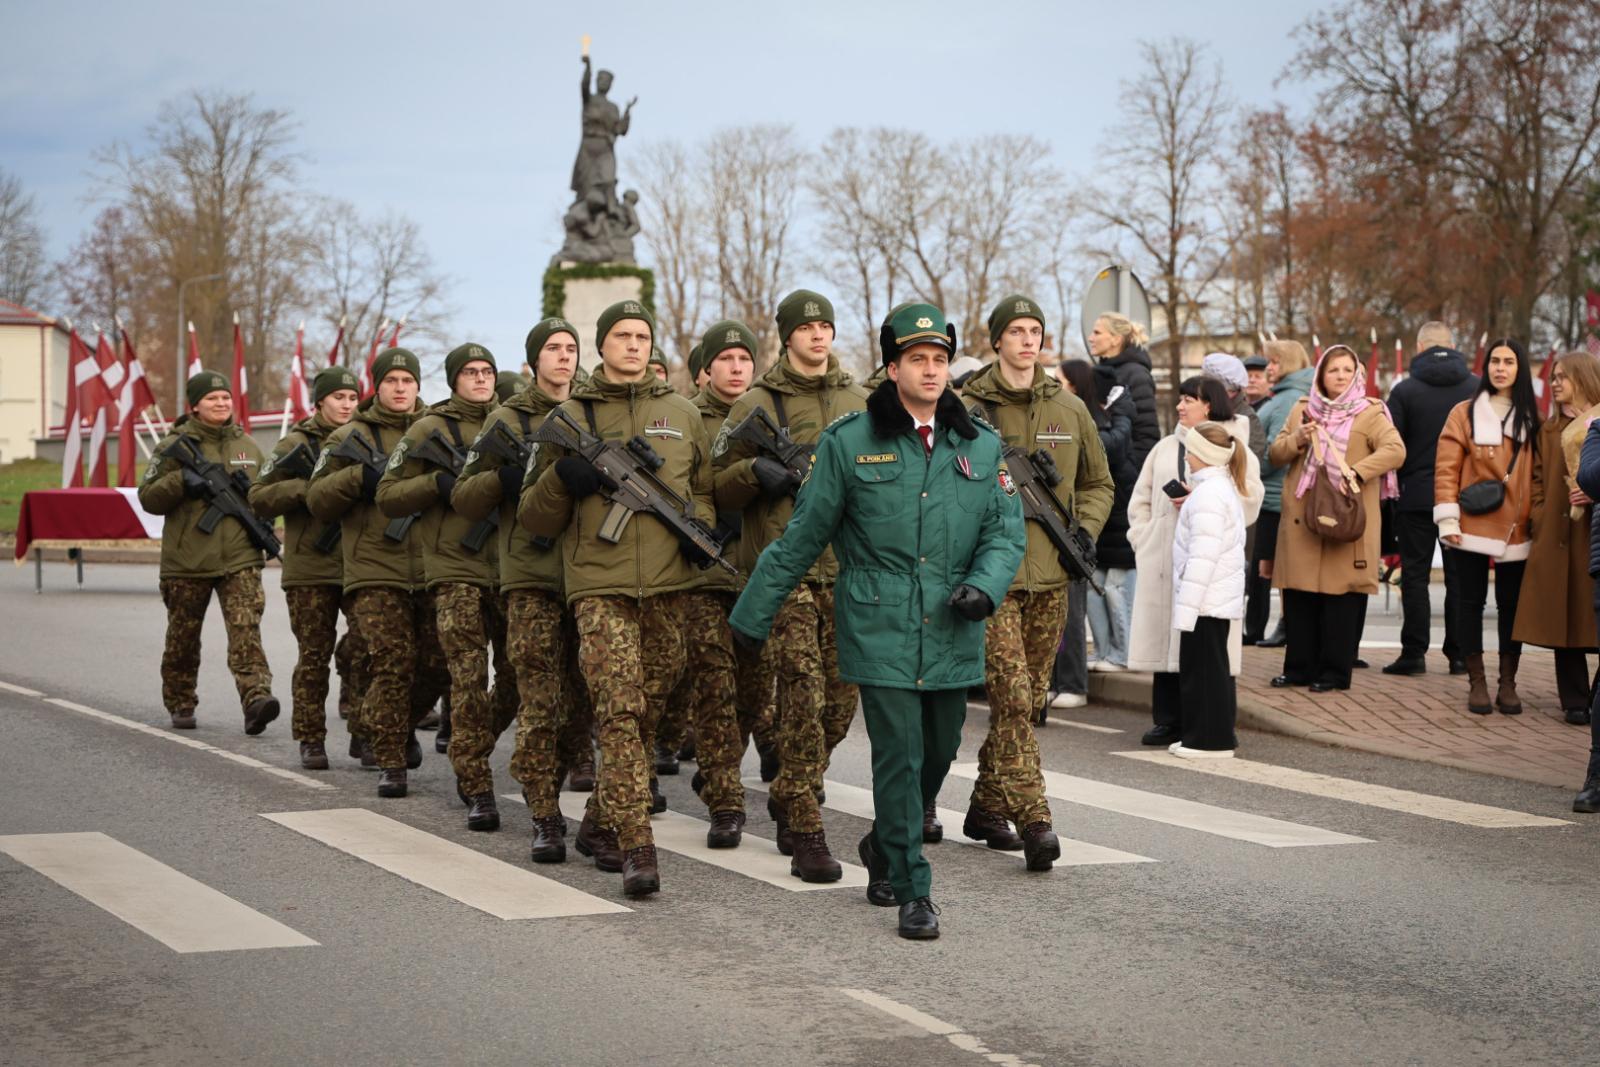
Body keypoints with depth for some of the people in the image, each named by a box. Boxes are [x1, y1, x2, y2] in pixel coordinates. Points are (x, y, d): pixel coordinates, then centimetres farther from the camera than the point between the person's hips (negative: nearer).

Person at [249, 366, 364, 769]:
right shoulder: (298, 444, 3)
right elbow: (259, 498, -1)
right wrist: (305, 488, -16)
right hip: (310, 569, -2)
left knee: (370, 650, -7)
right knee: (314, 656, 4)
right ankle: (311, 740, 12)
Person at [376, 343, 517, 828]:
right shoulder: (430, 429, 6)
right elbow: (388, 496, 4)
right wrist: (440, 482, -12)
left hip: (507, 566, 4)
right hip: (454, 570, -4)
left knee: (515, 678, 6)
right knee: (469, 680, -10)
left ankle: (468, 758, 28)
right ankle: (476, 790, -6)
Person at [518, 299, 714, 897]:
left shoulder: (682, 415, 14)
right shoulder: (571, 416, 8)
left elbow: (704, 489, 25)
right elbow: (533, 518, 10)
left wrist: (699, 523, 3)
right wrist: (561, 477, -10)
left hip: (667, 586, 3)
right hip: (599, 585, -3)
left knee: (647, 714, 9)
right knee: (619, 714, -14)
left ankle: (599, 824, 26)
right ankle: (637, 848, -15)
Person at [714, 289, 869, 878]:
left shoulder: (859, 402, 15)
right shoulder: (756, 405, 3)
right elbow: (720, 487, 4)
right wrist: (755, 471, -15)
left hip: (851, 568, 5)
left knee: (841, 700, 7)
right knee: (804, 699, -11)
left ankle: (788, 796, 30)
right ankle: (806, 834, -7)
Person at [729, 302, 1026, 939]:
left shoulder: (981, 446, 8)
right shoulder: (849, 443, -1)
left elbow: (1006, 534, 10)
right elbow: (802, 537, 5)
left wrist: (983, 586, -12)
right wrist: (752, 615, 8)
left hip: (953, 634, 4)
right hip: (880, 629, -4)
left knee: (939, 753, 12)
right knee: (898, 757, -6)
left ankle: (884, 847, 39)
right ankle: (913, 891, 5)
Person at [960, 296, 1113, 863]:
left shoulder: (1069, 409, 10)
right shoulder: (966, 408, -2)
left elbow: (1098, 482, 20)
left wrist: (1085, 530, 3)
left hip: (1050, 579, 5)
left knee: (1029, 700, 11)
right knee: (1012, 695, -14)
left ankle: (987, 807, 24)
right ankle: (1033, 819, -15)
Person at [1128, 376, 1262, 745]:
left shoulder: (1233, 448, 3)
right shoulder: (1165, 447, 19)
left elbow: (1249, 497, -8)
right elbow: (1141, 499, 19)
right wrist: (1142, 539, 7)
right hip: (1164, 558, 5)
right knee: (1163, 638, 3)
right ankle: (1167, 721, 11)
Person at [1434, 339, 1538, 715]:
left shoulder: (1532, 418, 10)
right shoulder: (1465, 413, 2)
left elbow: (1538, 472, 8)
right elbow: (1446, 467, -2)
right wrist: (1448, 519, -10)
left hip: (1516, 528, 2)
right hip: (1473, 525, -2)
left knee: (1511, 604, 5)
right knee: (1471, 601, 2)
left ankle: (1508, 684, 12)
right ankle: (1477, 684, 9)